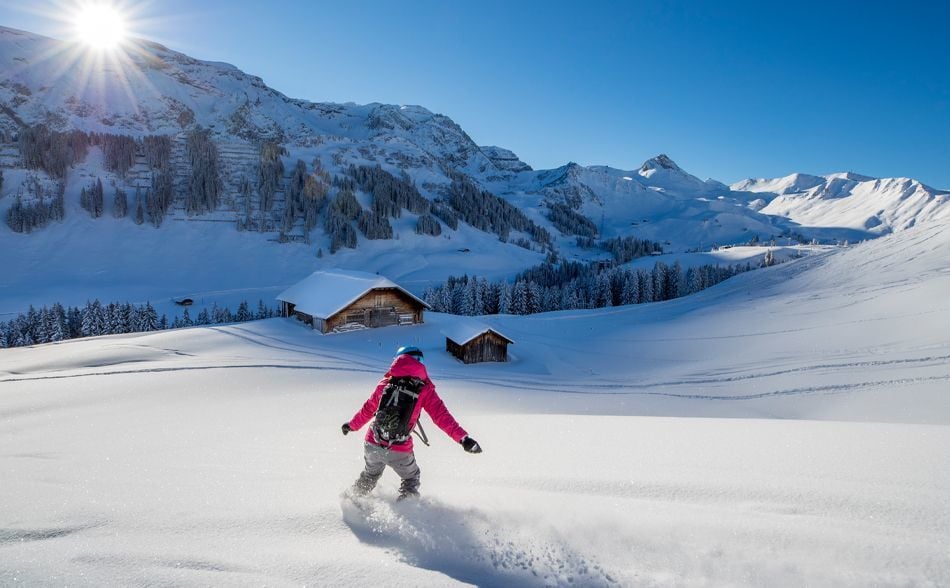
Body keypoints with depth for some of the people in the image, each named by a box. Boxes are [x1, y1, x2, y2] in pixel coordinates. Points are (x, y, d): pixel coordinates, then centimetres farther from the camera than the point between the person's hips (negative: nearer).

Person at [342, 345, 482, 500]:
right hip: (399, 452, -3)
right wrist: (463, 438, -16)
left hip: (372, 445, 3)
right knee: (411, 478, 26)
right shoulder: (424, 389, -4)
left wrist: (352, 425, 31)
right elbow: (441, 415, -13)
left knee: (370, 475, 34)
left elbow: (368, 409, 15)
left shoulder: (386, 382, 5)